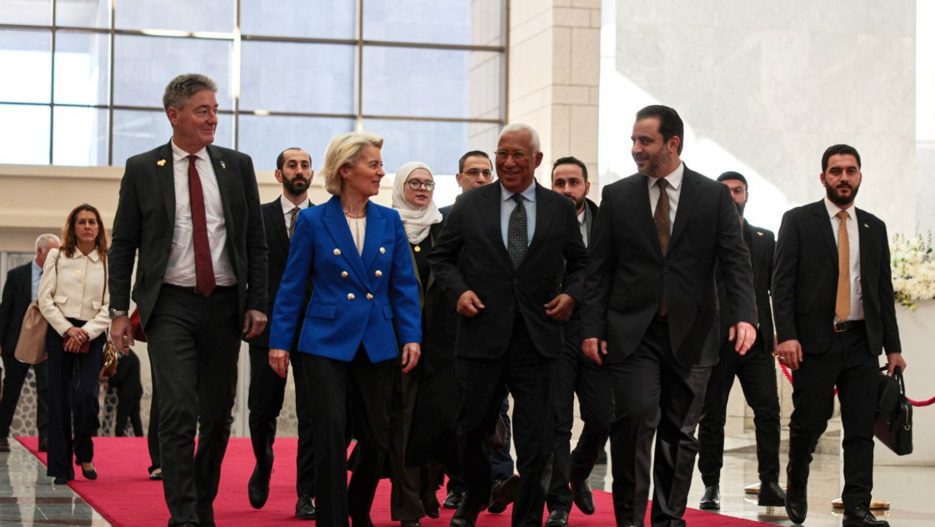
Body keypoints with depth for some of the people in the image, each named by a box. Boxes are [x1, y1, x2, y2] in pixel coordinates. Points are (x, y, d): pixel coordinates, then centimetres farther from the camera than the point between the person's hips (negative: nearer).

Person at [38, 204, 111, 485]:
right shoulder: (56, 256, 6)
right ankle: (61, 467, 5)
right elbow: (44, 298, 1)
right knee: (59, 399, -1)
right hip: (59, 332, 1)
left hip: (92, 335, -1)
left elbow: (110, 307, 0)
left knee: (86, 395, -15)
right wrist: (67, 330, -10)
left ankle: (85, 455, 10)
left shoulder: (108, 262, 4)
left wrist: (86, 333, -12)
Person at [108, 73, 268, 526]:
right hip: (170, 305, -3)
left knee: (218, 415, 8)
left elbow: (256, 242, 9)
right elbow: (123, 245, 4)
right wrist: (119, 309, -2)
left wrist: (257, 302, 1)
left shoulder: (237, 166, 7)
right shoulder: (142, 169, 2)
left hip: (225, 304, 3)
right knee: (179, 413, -12)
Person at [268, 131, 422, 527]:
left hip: (377, 345, 3)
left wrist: (411, 337, -3)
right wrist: (279, 342, -3)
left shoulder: (389, 221, 5)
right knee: (332, 435, -10)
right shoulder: (313, 221, -3)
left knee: (376, 437, 8)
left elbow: (404, 285, 6)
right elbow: (292, 286, 0)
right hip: (326, 342, -3)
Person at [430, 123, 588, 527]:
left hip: (537, 337, 0)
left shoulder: (560, 209, 6)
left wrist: (571, 293, -4)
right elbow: (441, 256, 10)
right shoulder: (470, 205, 4)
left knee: (535, 438, 0)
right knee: (472, 428, 12)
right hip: (482, 334, 0)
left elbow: (579, 262, 15)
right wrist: (459, 289, -7)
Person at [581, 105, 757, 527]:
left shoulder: (714, 196, 4)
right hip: (632, 332, -1)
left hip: (690, 334, 1)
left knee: (680, 431, 5)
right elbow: (598, 268, 6)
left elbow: (735, 262, -1)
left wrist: (744, 315, -16)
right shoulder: (617, 196, 6)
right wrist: (592, 328, -2)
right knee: (636, 417, -15)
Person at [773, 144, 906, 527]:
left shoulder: (874, 227, 13)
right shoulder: (798, 221, 1)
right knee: (809, 422, 1)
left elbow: (884, 290, 14)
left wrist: (893, 347, 10)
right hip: (815, 340, -3)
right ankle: (796, 487, 26)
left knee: (861, 429, -1)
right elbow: (782, 283, -4)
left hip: (862, 341, 3)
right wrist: (786, 335, -15)